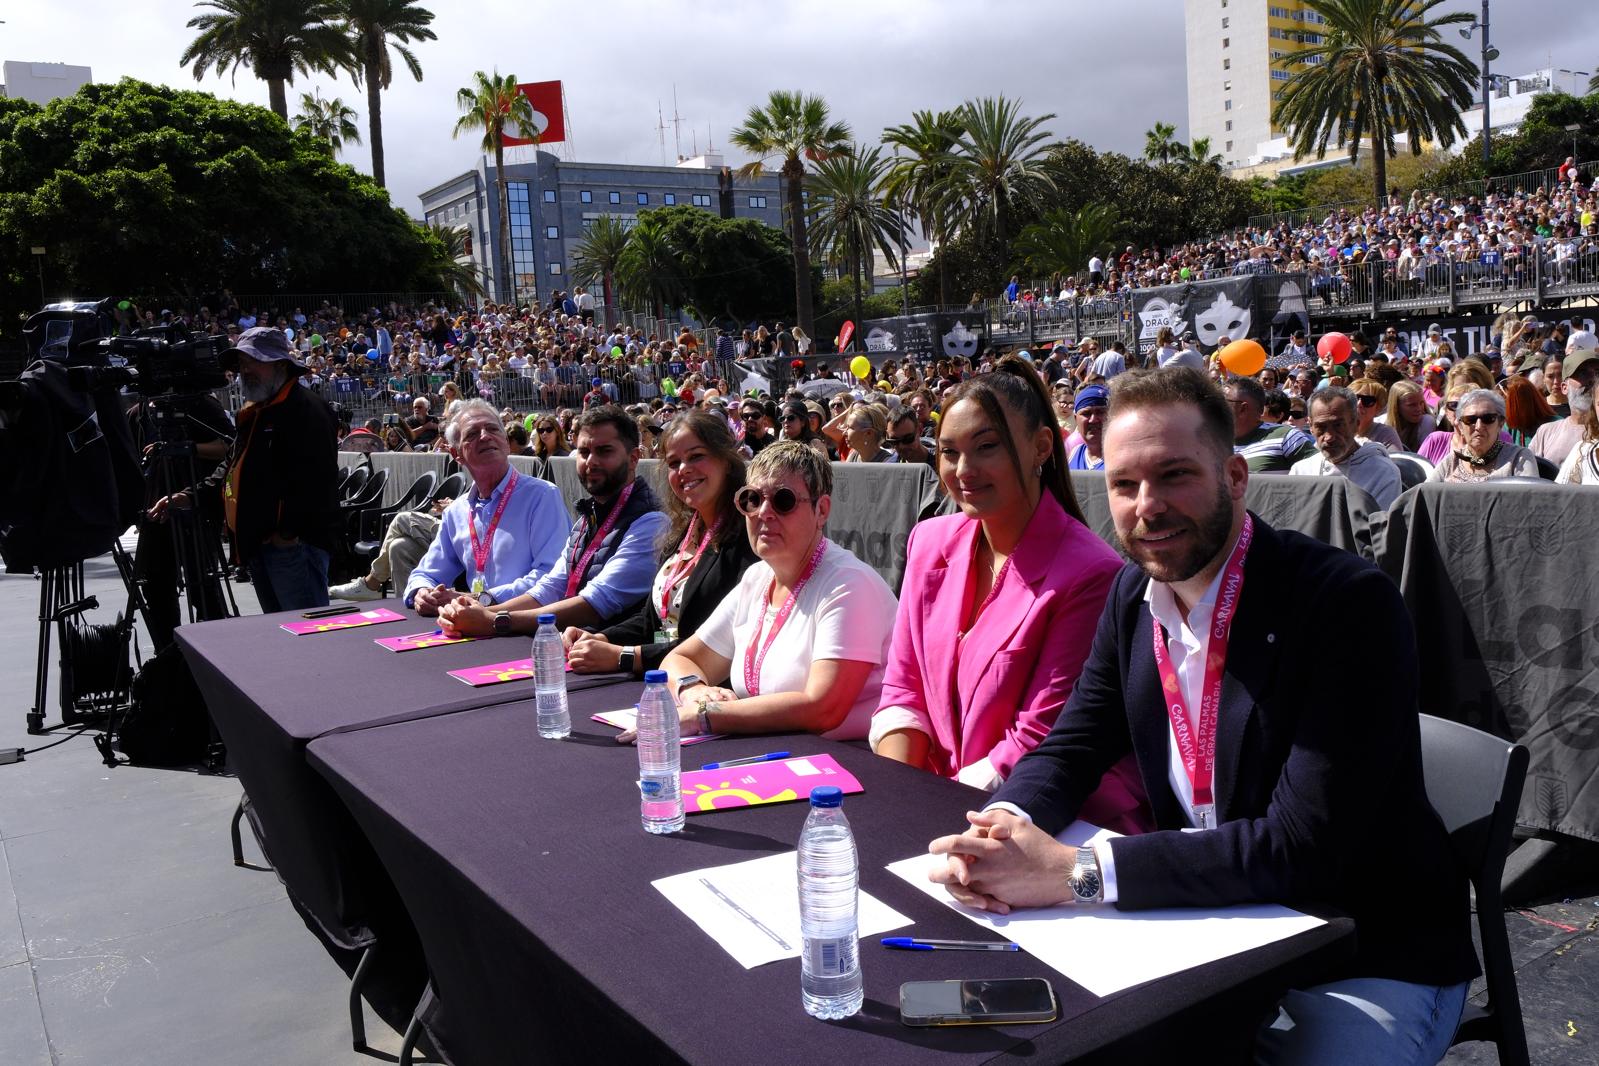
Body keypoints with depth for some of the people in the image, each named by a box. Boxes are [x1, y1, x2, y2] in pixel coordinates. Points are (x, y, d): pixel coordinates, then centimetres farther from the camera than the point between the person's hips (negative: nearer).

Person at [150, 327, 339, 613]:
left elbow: (316, 478, -22)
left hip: (295, 544, -10)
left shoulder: (307, 408, -12)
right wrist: (191, 496, 14)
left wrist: (290, 531, -21)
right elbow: (232, 466, 28)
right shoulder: (252, 413, 21)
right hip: (257, 544, 10)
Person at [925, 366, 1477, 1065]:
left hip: (1369, 956, -5)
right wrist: (1000, 830, -21)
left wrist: (1070, 870, -34)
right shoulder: (1132, 596, -1)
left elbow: (1306, 845, -29)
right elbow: (1068, 750, 3)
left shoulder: (1351, 604, -23)